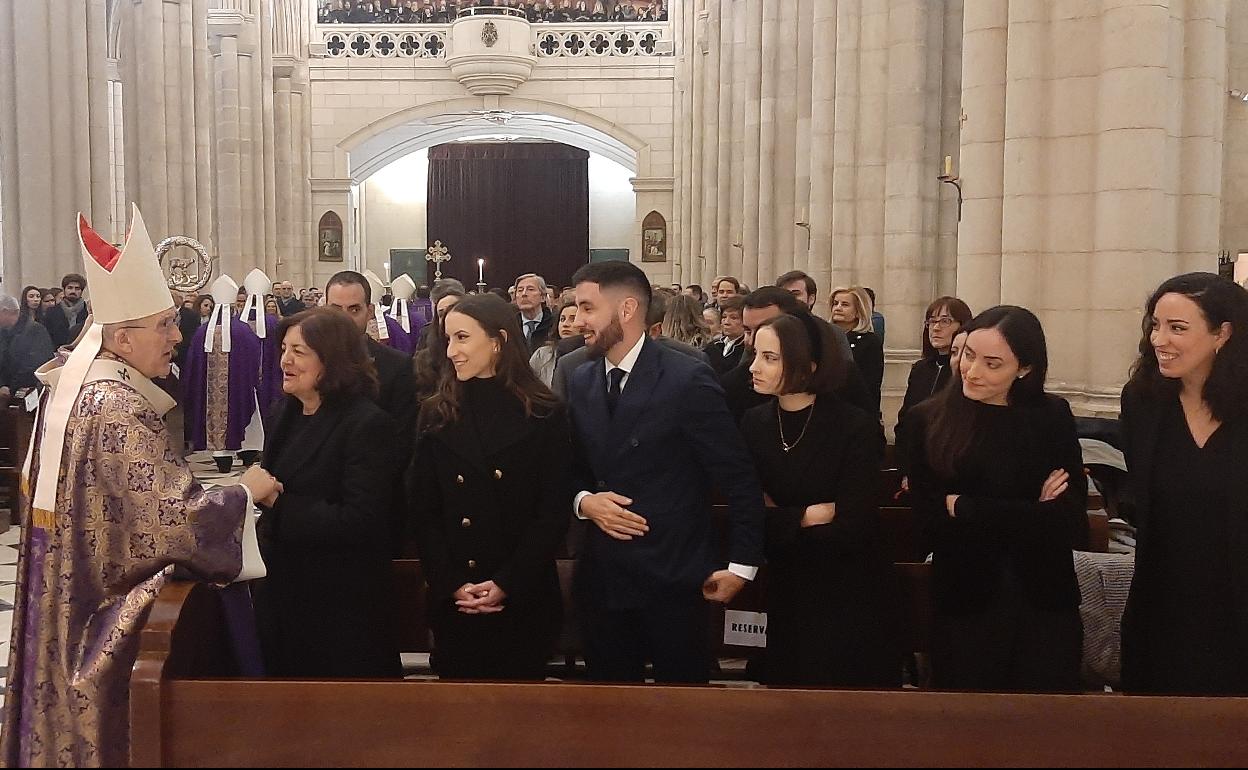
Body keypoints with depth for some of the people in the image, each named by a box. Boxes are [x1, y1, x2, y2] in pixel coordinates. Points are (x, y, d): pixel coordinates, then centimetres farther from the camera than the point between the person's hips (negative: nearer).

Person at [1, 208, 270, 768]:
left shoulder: (72, 377, -1)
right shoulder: (121, 412, -28)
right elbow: (179, 522, -31)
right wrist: (246, 489, -17)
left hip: (65, 595, 9)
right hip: (110, 608, -9)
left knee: (70, 712, 23)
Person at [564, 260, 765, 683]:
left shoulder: (688, 380, -13)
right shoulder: (580, 381, 6)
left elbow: (739, 477, -10)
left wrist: (742, 564, -10)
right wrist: (584, 501, -6)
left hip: (673, 578, -5)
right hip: (602, 575, 5)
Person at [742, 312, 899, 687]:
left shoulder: (854, 427, -17)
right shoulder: (755, 423, -4)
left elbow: (848, 530, -20)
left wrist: (779, 522, -12)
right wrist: (807, 516, -17)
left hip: (851, 599, -3)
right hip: (787, 596, 4)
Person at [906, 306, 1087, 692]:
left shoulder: (1053, 416, -1)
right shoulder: (926, 421, -4)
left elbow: (1073, 521, -8)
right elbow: (931, 518, -11)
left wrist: (965, 508, -12)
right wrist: (1035, 514, -12)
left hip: (1045, 604, 1)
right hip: (965, 605, -1)